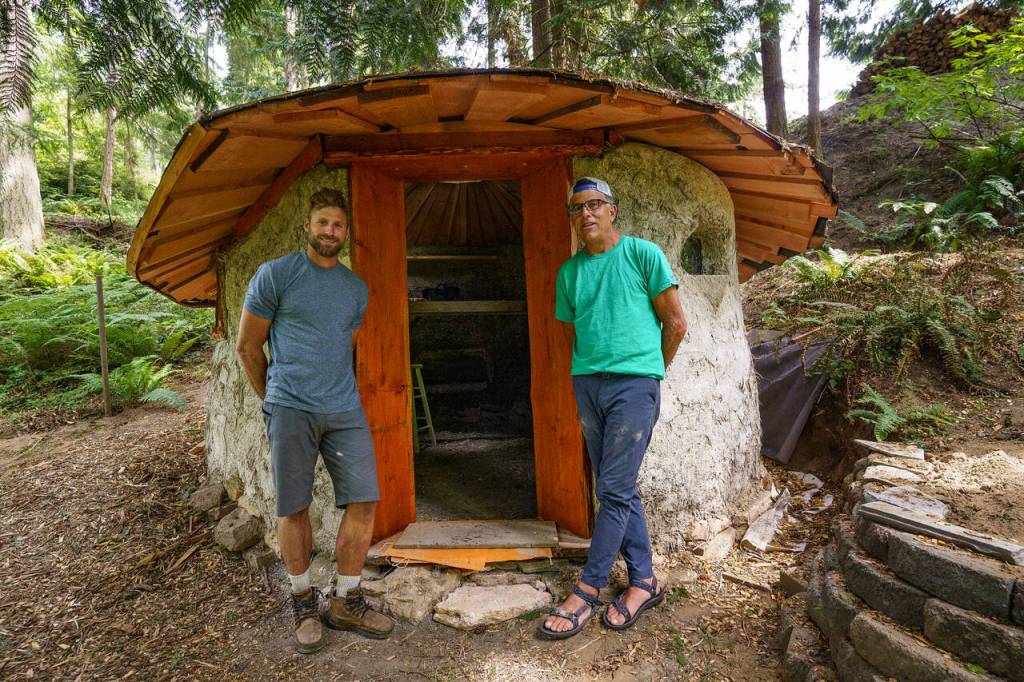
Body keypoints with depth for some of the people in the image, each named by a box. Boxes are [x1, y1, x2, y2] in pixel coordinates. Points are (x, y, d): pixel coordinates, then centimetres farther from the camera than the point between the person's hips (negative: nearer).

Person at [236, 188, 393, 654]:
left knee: (364, 501, 1)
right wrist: (273, 398, 9)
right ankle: (304, 602, 26)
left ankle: (347, 602, 19)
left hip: (346, 409, 4)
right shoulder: (274, 275, -1)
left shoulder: (357, 289, 13)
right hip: (290, 410, -4)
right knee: (293, 510, 5)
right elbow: (248, 346, 4)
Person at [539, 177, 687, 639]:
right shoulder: (569, 271, 12)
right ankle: (644, 581, 25)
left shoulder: (643, 254, -2)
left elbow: (675, 323, 1)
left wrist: (648, 372, 7)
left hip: (634, 383, -5)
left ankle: (587, 592, 8)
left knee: (614, 490, -4)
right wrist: (588, 374, 13)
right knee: (619, 488, 11)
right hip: (586, 383, 5)